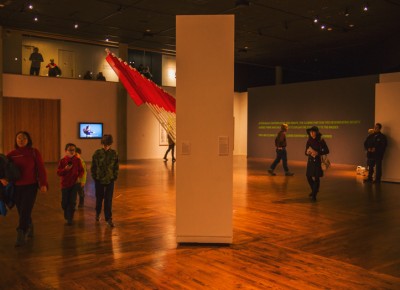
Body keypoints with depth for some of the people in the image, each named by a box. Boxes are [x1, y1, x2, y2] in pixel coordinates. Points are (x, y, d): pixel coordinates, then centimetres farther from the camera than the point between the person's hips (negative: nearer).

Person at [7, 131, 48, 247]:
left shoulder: (34, 152, -5)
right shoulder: (11, 154, 2)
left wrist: (43, 184, -13)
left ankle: (20, 236, -6)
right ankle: (30, 227, 39)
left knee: (25, 211, -9)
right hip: (16, 187, 3)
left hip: (31, 186, -3)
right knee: (21, 211, 12)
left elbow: (41, 169, -6)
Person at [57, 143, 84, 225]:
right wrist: (65, 169, -21)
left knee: (72, 202, -3)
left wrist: (79, 176, -15)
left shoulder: (77, 160, -1)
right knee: (64, 202, 7)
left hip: (75, 184, -1)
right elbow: (58, 172, -4)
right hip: (65, 184, 1)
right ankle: (67, 216, 33)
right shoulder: (62, 161, -2)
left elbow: (81, 170, 4)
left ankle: (70, 219, 6)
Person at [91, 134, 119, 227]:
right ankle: (97, 213, 38)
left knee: (108, 200, 0)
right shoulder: (97, 153, -6)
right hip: (99, 179, 0)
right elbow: (93, 166, 0)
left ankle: (108, 218, 6)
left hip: (110, 180, 0)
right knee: (99, 198, 13)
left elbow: (116, 167, 3)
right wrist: (94, 177, -3)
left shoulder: (114, 153, -3)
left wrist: (115, 177, -2)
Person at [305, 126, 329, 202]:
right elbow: (306, 152, 9)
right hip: (310, 161, 5)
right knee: (308, 176, 9)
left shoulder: (321, 141, -8)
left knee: (316, 178, -6)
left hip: (317, 161, -5)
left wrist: (318, 153, -20)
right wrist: (307, 152, -14)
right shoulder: (309, 141, 4)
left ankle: (314, 195, 0)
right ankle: (314, 190, 33)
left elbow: (327, 151, -7)